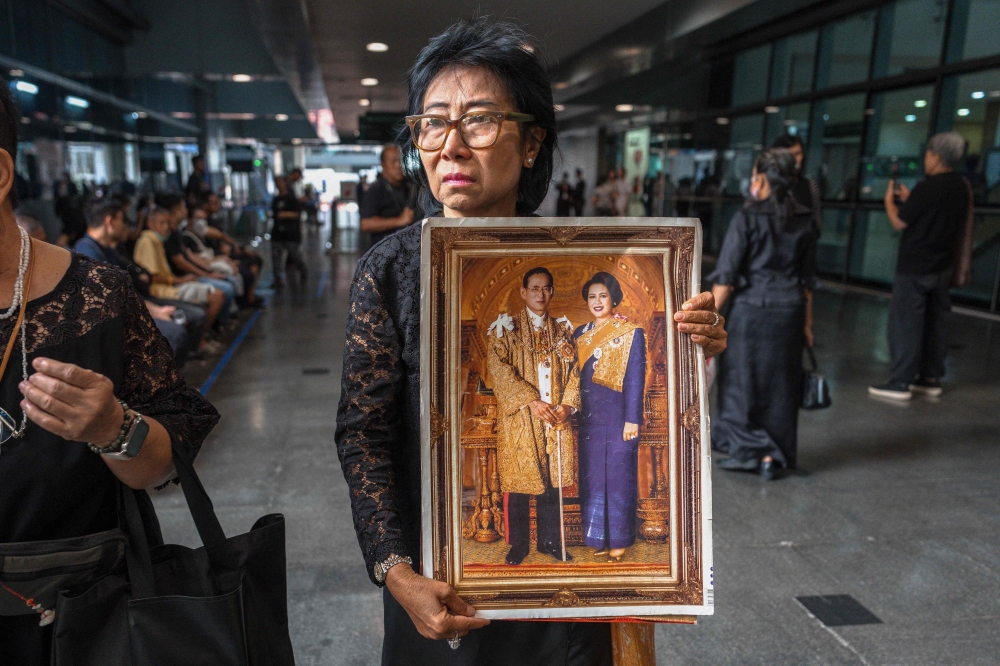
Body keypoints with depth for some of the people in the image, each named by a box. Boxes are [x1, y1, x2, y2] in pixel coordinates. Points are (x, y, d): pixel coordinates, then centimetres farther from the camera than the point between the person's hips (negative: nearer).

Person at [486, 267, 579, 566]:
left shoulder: (562, 329, 12)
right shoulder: (506, 327, 2)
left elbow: (573, 370, 7)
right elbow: (498, 368, -10)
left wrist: (568, 405, -10)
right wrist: (531, 401, -19)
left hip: (555, 419, 3)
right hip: (518, 419, -3)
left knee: (551, 481, 8)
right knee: (517, 483, 2)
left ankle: (549, 539, 22)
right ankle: (518, 544, 15)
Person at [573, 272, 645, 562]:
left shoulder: (631, 333, -3)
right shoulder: (580, 334, 11)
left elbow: (635, 379, -8)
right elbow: (574, 377, 13)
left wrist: (632, 419, -14)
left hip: (618, 416, -5)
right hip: (589, 418, 5)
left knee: (618, 476, 2)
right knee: (592, 477, 9)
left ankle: (619, 540, 14)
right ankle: (598, 537, 21)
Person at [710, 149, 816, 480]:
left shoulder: (747, 218, -10)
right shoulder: (803, 221, 6)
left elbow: (725, 276, -12)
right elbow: (807, 279, 10)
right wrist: (807, 322, 16)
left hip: (752, 310, -5)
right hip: (790, 313, 5)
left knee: (742, 381, 9)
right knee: (780, 385, 11)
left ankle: (753, 450, 10)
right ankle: (778, 457, 17)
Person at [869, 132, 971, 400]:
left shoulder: (927, 188, -19)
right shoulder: (962, 188, 6)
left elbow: (899, 222, -11)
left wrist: (890, 200, 6)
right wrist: (909, 199, 19)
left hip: (915, 267, -8)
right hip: (943, 265, 8)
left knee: (905, 322, -3)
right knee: (936, 321, 13)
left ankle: (900, 383, -1)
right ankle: (931, 378, 21)